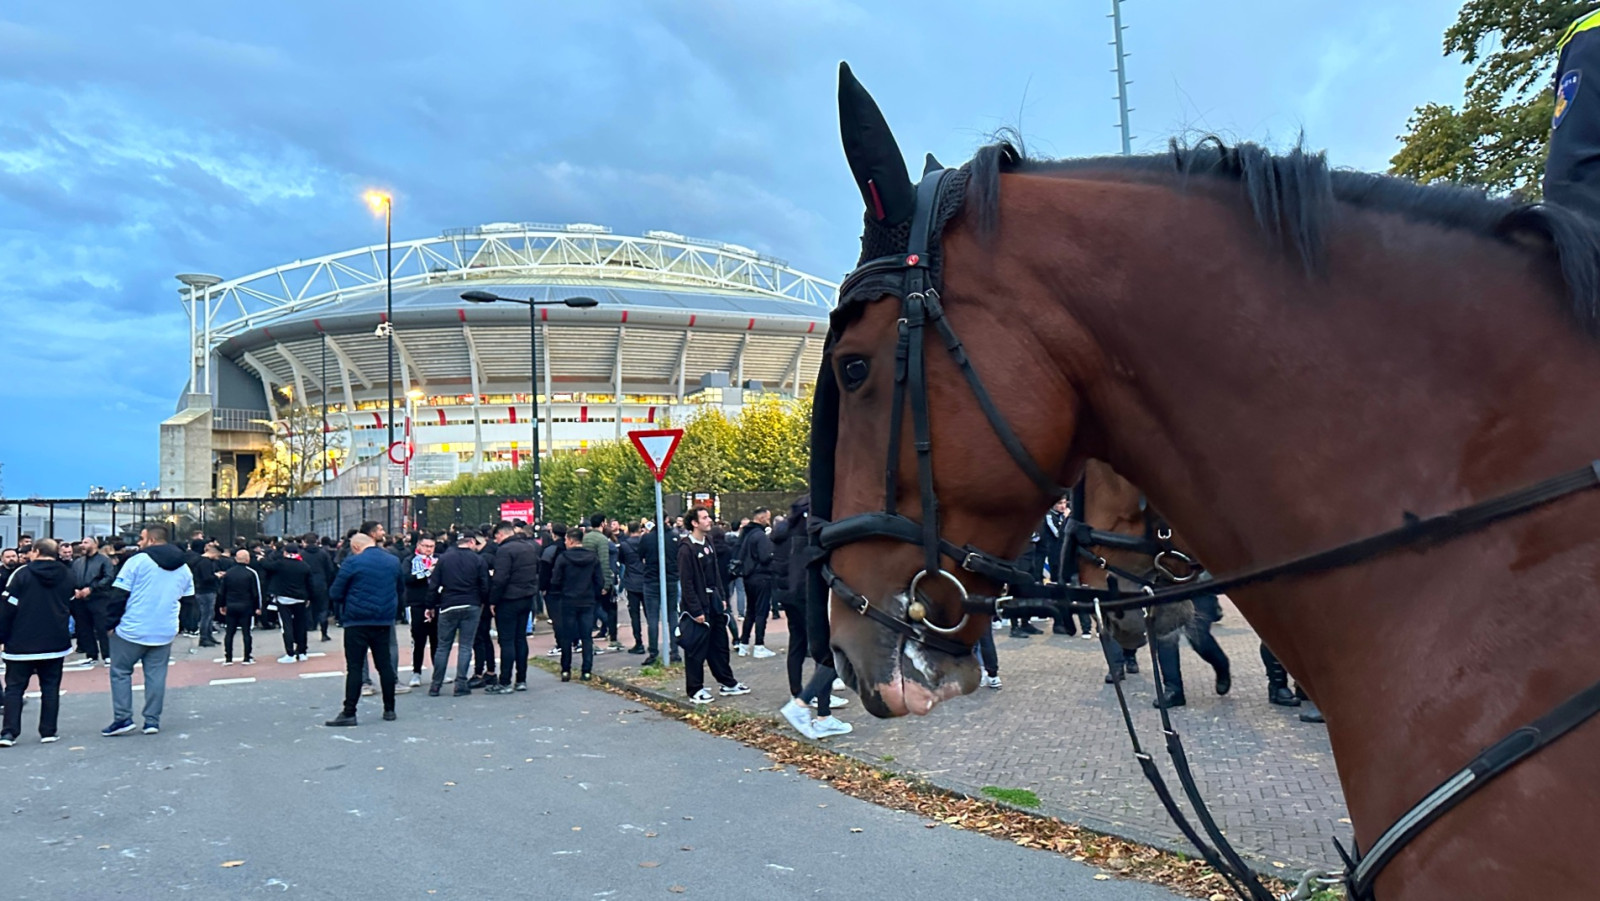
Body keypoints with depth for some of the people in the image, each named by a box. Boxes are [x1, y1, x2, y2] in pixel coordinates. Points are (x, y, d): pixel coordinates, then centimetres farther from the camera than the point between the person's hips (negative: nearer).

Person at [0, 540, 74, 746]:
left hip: (22, 644, -3)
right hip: (55, 644, 3)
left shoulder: (22, 574, -8)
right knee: (50, 687, 8)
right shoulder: (67, 576, 4)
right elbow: (73, 607, 12)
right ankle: (48, 731, 8)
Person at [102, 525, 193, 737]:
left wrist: (111, 623, -1)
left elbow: (118, 595, -10)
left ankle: (123, 719, 7)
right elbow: (187, 600, 13)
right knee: (156, 675, 9)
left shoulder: (137, 561, -10)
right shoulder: (183, 568, 7)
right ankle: (152, 720, 9)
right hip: (165, 632, 4)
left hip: (132, 630, -4)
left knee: (120, 672, 10)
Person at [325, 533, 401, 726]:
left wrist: (349, 601, 12)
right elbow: (399, 590, 17)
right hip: (384, 621, 5)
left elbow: (335, 593, -6)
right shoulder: (394, 561, 7)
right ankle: (389, 709, 16)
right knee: (385, 665, 11)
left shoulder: (353, 562, -9)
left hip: (358, 621, -4)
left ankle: (349, 713, 0)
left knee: (354, 667, 0)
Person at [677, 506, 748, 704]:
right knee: (697, 649, 0)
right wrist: (696, 610, -19)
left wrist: (721, 598, 11)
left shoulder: (708, 543, 11)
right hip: (698, 605, -8)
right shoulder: (686, 548, -16)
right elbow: (686, 583, -18)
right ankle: (695, 690, 10)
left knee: (720, 644, 15)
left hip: (714, 602, 8)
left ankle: (728, 683, 25)